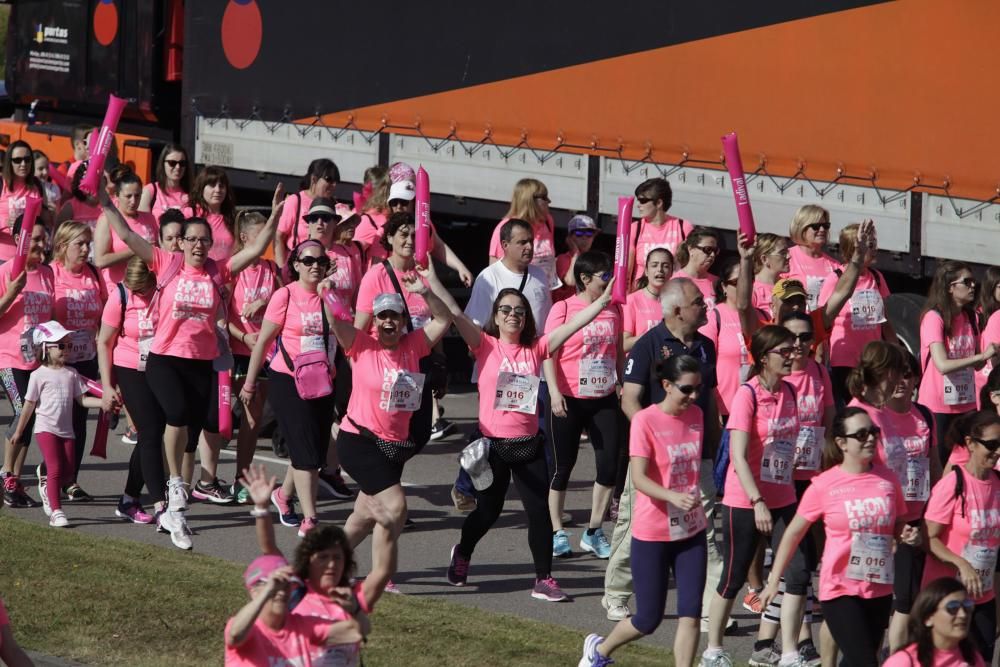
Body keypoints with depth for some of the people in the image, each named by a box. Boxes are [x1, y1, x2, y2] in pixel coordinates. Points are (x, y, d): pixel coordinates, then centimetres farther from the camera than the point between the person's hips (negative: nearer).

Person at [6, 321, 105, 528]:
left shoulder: (71, 373, 8)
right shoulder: (39, 375, -5)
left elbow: (82, 399, 9)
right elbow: (29, 405, 0)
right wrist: (18, 432, 4)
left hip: (66, 429, 5)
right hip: (46, 428, -5)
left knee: (68, 470, 4)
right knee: (55, 468, -12)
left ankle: (49, 494, 31)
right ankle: (56, 511, -8)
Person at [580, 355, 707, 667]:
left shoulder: (695, 416, 3)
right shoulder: (645, 421, -16)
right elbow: (638, 478, -24)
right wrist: (674, 497, -41)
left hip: (691, 531, 5)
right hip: (653, 534, -5)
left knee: (690, 614, -3)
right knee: (649, 620, 5)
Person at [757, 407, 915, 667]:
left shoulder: (887, 478, 1)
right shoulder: (825, 485, -9)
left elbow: (897, 526, 16)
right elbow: (794, 533, -1)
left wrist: (908, 536, -8)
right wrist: (774, 580, -1)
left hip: (880, 589, 4)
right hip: (841, 589, -4)